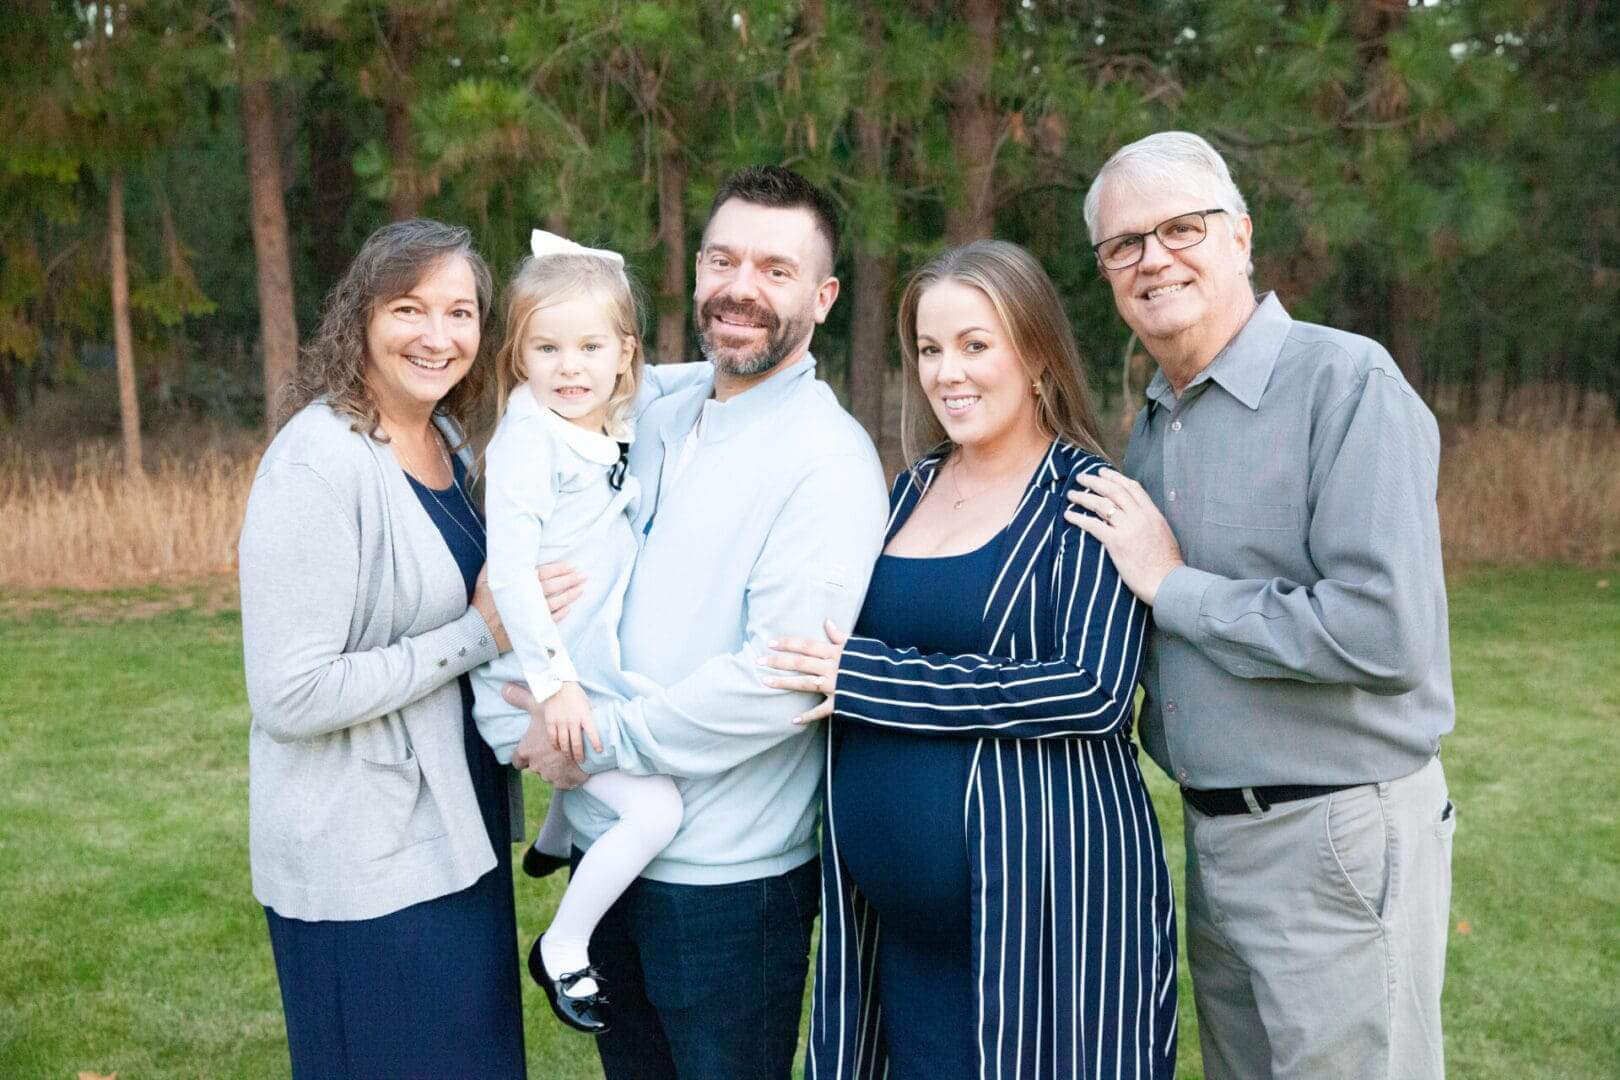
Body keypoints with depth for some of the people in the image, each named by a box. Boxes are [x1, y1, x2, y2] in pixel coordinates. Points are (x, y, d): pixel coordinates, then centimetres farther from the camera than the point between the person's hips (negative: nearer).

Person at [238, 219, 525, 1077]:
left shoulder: (445, 441, 5)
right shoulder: (316, 463, -20)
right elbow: (290, 694, -24)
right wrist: (479, 635, -20)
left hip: (454, 835, 8)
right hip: (365, 866, -8)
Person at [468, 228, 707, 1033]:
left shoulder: (618, 423, 4)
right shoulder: (528, 438, -17)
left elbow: (667, 382, 23)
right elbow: (509, 568, -23)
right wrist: (553, 682, -26)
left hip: (592, 667, 9)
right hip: (538, 681, -9)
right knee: (654, 809, -18)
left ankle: (556, 839, 51)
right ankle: (562, 950, 1)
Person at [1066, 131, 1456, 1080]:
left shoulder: (1347, 382, -15)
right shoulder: (1152, 424, 10)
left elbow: (1386, 631, -26)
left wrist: (1174, 587, -17)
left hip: (1339, 836, -8)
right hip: (1213, 830, 8)